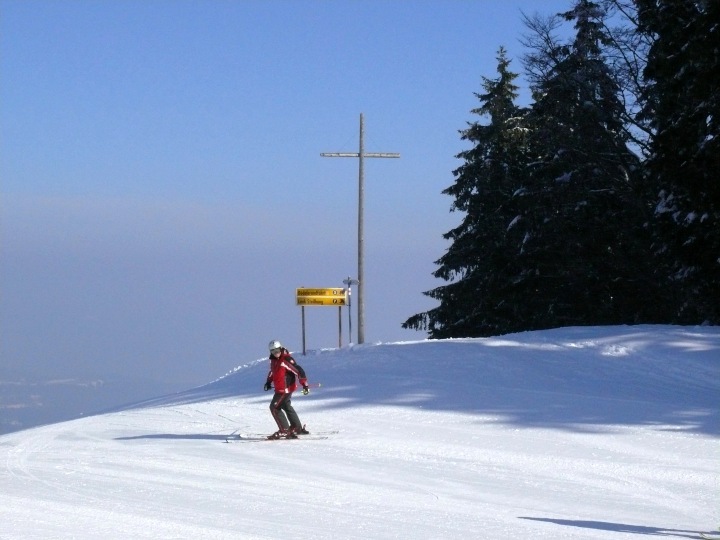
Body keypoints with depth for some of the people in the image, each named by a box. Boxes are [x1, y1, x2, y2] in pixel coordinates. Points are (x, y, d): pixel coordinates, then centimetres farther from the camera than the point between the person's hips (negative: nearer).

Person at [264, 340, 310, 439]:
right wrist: (269, 381, 18)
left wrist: (304, 384, -25)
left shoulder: (286, 359, -19)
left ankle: (285, 430, -7)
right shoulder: (274, 360, 8)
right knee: (286, 407, 21)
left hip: (286, 388, -10)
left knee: (274, 407, -10)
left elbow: (299, 370, -22)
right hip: (279, 389, 10)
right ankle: (298, 428, 33)